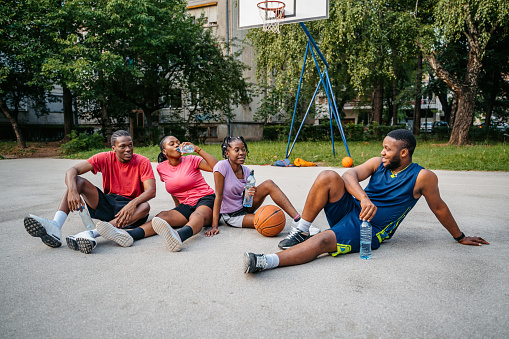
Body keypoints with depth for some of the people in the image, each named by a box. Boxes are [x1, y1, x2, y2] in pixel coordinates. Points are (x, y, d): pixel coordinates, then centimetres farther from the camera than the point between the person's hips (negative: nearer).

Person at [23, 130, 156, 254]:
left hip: (128, 208, -2)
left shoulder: (142, 162, -9)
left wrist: (132, 204, -40)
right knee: (78, 181, -14)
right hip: (106, 205, 3)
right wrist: (72, 190, -33)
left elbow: (151, 191, -21)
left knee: (145, 207, -36)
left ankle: (92, 234, -50)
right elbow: (72, 171, -11)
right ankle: (55, 226, -37)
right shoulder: (106, 158, -3)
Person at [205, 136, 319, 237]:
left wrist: (250, 194, -22)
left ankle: (298, 220, -21)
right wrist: (214, 226, -22)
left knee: (268, 184, -19)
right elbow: (219, 197, -20)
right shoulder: (222, 166, -20)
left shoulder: (246, 172, -3)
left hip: (245, 208, 6)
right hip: (232, 216, -6)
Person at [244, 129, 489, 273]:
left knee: (325, 240, -33)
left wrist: (460, 237, 21)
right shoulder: (378, 163, 5)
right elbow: (349, 175, -11)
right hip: (349, 210, 5)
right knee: (328, 177, -23)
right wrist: (364, 198, -31)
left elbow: (439, 207, 9)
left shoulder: (423, 177, -4)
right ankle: (301, 231, -16)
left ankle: (266, 262, -43)